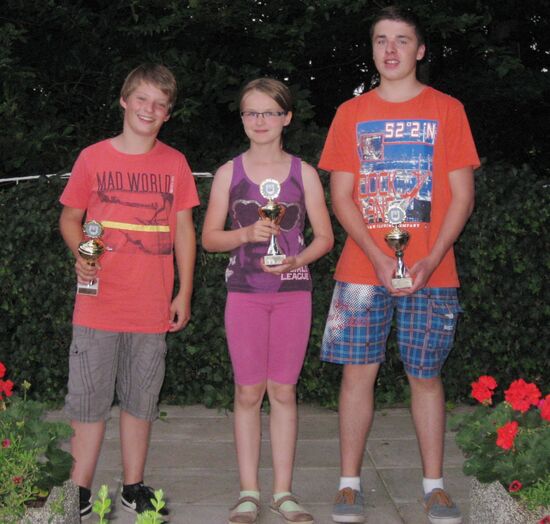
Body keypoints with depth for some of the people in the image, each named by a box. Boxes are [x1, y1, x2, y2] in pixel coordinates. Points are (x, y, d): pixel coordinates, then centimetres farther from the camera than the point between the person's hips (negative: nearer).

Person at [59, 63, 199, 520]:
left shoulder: (174, 163, 6)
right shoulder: (93, 157, 3)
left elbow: (184, 229, 9)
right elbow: (69, 217, 9)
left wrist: (184, 293, 6)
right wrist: (80, 252, -11)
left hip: (152, 308, 1)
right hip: (98, 304, -1)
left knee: (141, 401, 10)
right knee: (89, 401, 2)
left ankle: (134, 487, 23)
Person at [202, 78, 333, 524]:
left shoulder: (303, 173, 4)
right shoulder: (229, 173, 4)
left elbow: (324, 237, 5)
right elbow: (209, 237, 4)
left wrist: (297, 260, -14)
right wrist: (246, 234, -14)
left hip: (292, 291, 0)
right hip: (245, 291, 0)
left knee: (283, 390, 4)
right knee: (249, 391, 2)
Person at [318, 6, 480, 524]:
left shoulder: (446, 110, 6)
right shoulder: (352, 113, 8)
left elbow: (462, 196, 2)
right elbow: (341, 197, 4)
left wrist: (430, 261, -10)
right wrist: (378, 258, -9)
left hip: (430, 272, -1)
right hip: (362, 269, 1)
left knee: (425, 376, 4)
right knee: (358, 372, 0)